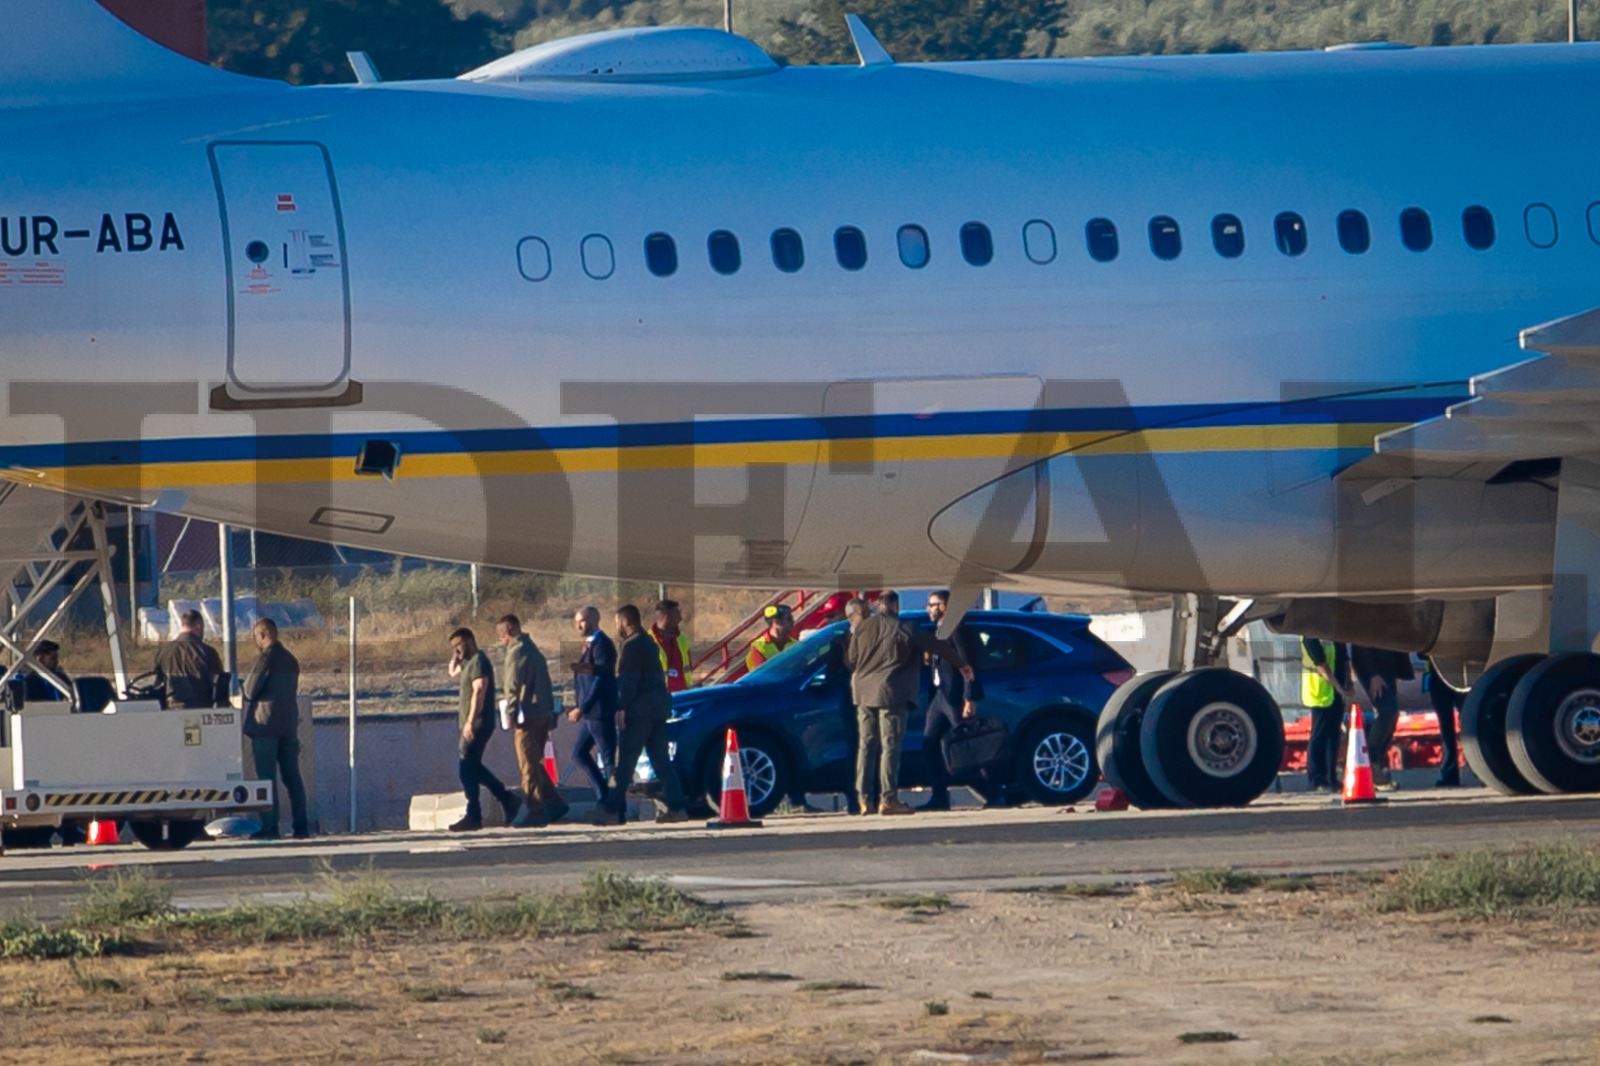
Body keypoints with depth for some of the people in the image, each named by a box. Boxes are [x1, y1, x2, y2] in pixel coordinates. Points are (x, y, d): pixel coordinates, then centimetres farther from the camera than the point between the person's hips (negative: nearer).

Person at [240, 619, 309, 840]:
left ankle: (269, 827, -10)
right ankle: (300, 826, 6)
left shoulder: (266, 657, -10)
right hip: (289, 725, 7)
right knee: (292, 778, 8)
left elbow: (250, 691, -11)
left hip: (266, 724, -7)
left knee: (266, 778, -6)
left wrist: (241, 689, 10)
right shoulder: (290, 659, 14)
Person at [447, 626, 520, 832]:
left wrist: (470, 721, -28)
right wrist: (456, 655, 19)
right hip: (473, 724, 10)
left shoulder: (478, 662, -13)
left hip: (477, 724, -10)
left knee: (467, 768, -9)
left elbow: (479, 692, -23)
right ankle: (507, 800, 17)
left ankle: (473, 817, -8)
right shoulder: (469, 662, 18)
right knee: (472, 767, 15)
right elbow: (453, 672, 36)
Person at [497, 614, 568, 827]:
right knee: (534, 763, 15)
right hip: (543, 713, 9)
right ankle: (555, 803, 11)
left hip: (528, 715, -9)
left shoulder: (516, 651, -9)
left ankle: (533, 811, -4)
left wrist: (511, 714, -12)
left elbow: (513, 686, -16)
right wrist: (551, 716, 20)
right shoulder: (533, 650, 19)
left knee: (529, 765, -5)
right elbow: (546, 684, 20)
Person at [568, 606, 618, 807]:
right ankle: (603, 794, 18)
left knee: (608, 758, -7)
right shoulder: (589, 644, 15)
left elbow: (602, 678, -20)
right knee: (580, 752, 14)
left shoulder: (601, 644, -14)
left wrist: (583, 708, -21)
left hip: (600, 712, -10)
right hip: (590, 713, 10)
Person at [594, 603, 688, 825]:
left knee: (625, 760, -7)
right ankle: (674, 807, 5)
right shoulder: (649, 644, 19)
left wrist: (621, 708, -20)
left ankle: (613, 810, -8)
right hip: (659, 707, 9)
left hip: (640, 708, -9)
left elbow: (627, 680, -19)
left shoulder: (631, 645, -11)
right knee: (661, 759, 9)